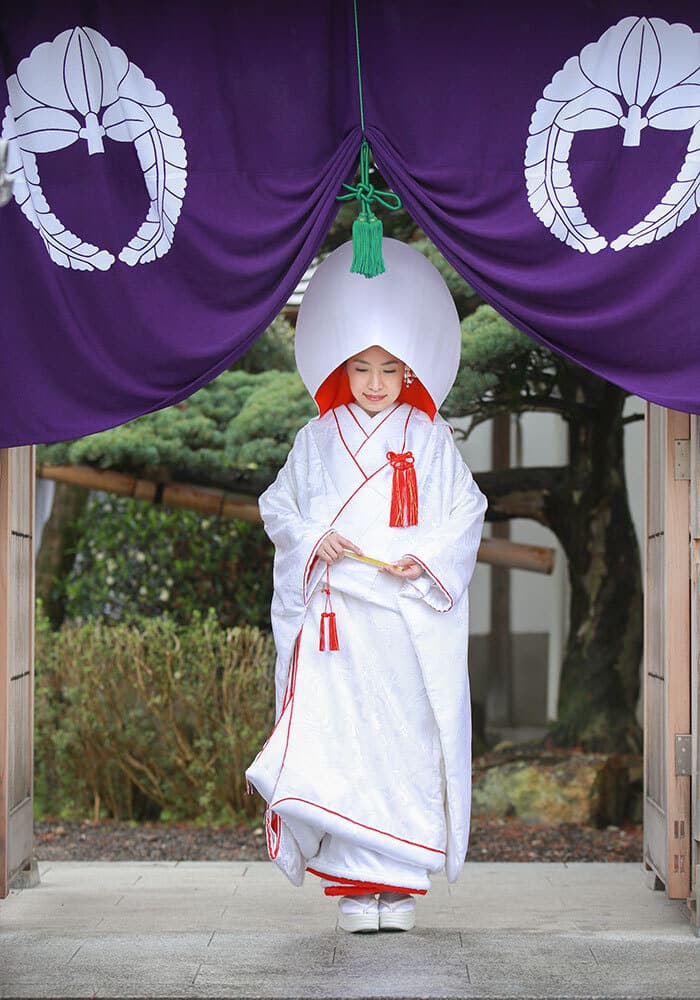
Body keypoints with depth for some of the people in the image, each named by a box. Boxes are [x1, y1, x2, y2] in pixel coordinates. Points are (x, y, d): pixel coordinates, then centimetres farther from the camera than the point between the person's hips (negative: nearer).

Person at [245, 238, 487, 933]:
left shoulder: (429, 439, 8)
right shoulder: (318, 438, 11)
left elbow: (466, 511, 6)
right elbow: (277, 504, 14)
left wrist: (427, 558, -11)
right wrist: (309, 537, -6)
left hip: (410, 613, -1)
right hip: (336, 614, 1)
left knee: (408, 738, -3)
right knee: (340, 740, -6)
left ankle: (400, 881, 4)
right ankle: (355, 882, -2)